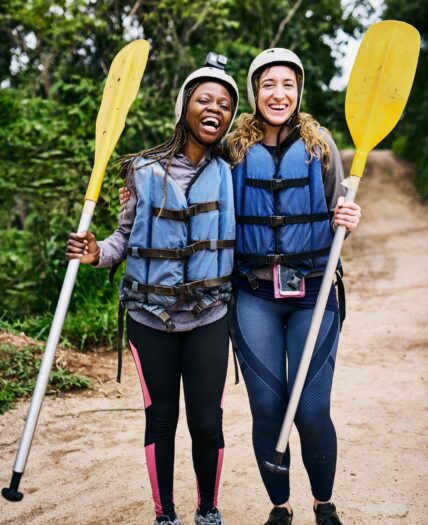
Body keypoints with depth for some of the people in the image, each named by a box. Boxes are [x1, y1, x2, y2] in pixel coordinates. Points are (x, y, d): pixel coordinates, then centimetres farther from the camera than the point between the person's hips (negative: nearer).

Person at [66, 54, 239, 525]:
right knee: (161, 418, 9)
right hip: (150, 316, 0)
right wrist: (98, 253, -15)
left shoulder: (231, 173, 1)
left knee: (206, 422, 2)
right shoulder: (145, 172, -3)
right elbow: (129, 235, 3)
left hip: (209, 316, 1)